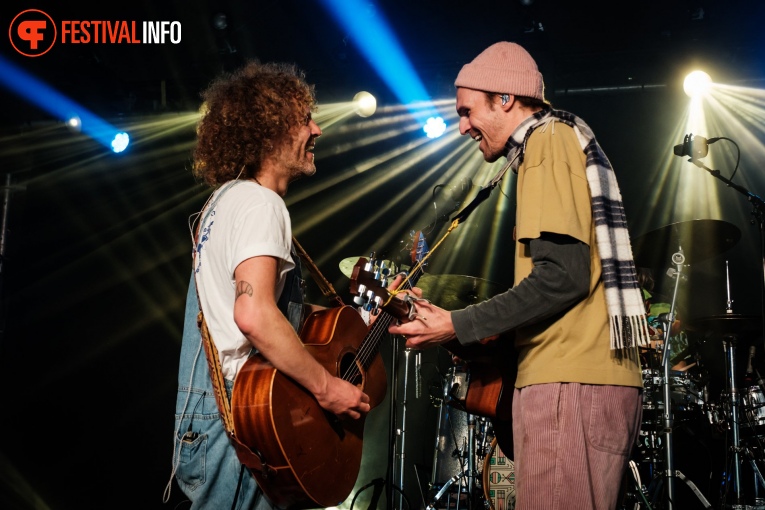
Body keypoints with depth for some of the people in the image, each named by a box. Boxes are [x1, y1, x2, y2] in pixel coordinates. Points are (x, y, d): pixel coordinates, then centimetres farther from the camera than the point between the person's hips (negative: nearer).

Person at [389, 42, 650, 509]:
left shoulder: (548, 140, -5)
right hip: (601, 378, 10)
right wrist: (493, 334, 17)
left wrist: (458, 327, -11)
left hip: (571, 382, -10)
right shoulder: (566, 142, 25)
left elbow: (563, 277, -17)